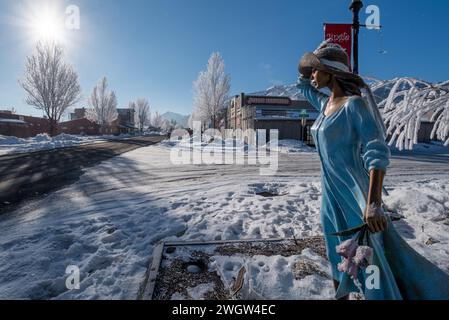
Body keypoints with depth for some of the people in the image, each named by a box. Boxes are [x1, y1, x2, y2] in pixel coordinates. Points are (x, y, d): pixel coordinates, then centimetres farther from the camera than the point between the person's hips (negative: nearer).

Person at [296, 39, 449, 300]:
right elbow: (304, 85, 28)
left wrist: (373, 203, -33)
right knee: (339, 253, 21)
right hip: (331, 191, 8)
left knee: (369, 257, -1)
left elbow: (378, 152, -23)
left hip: (352, 191, -8)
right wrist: (314, 61, 11)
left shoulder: (354, 104, -15)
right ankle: (341, 296, 41)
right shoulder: (325, 103, 7)